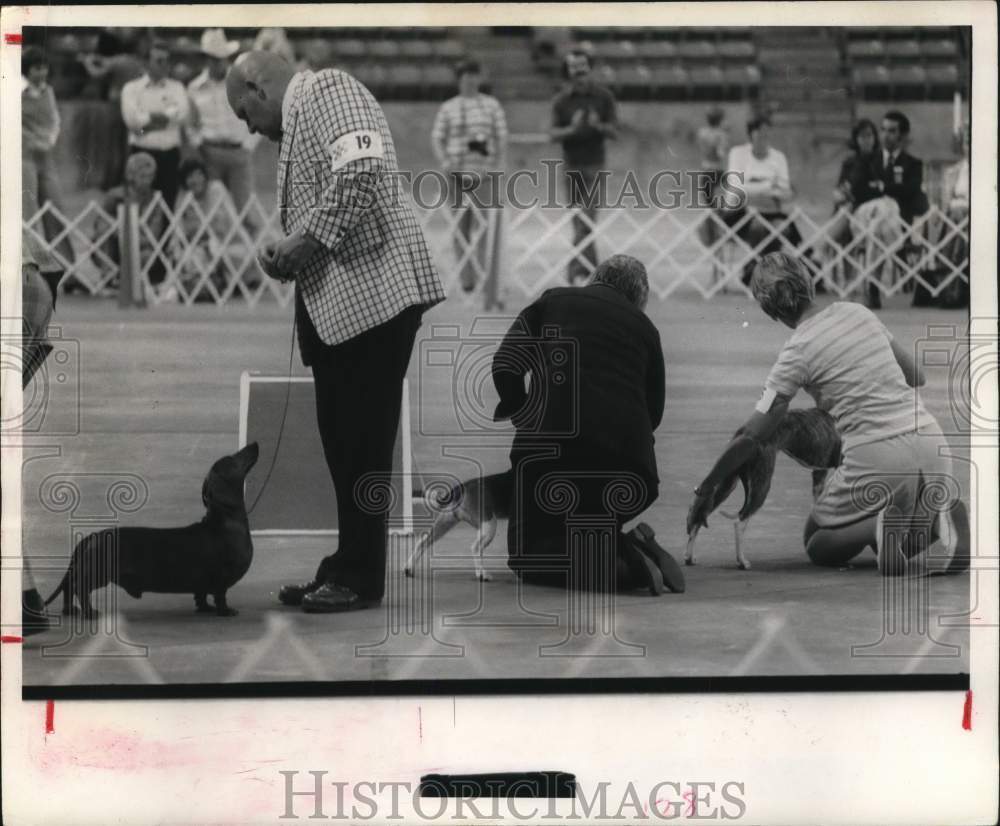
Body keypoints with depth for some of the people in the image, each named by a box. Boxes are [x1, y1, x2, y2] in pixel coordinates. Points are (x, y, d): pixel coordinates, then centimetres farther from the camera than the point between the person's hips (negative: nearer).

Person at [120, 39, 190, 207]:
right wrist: (164, 118, -4)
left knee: (168, 203, 0)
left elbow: (182, 114, -6)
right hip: (142, 153, -1)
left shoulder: (176, 88, 13)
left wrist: (147, 121, -9)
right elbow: (131, 118, -7)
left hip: (169, 155, 1)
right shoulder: (132, 88, 8)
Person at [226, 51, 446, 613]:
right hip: (336, 303, 10)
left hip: (375, 290, -10)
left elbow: (362, 169, -22)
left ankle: (361, 580, 0)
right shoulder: (298, 125, 25)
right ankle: (346, 569, 17)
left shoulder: (328, 87, -5)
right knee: (343, 441, 11)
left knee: (363, 442, -5)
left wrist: (307, 242, -16)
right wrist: (290, 257, 5)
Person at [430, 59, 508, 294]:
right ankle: (466, 278, 5)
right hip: (457, 172, 1)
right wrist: (445, 162, -7)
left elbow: (502, 137, 7)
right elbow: (437, 138, 8)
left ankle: (489, 275, -13)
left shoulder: (492, 105, 9)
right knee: (461, 225, 1)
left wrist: (496, 165, -5)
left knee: (488, 225, -12)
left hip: (485, 171, -1)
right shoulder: (448, 108, 9)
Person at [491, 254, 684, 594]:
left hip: (553, 445, -3)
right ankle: (628, 549, -6)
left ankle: (618, 564, -17)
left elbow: (505, 365, 4)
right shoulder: (644, 328, 18)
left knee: (530, 558, 8)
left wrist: (526, 419, 18)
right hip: (629, 459, 3)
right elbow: (654, 410, 19)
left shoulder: (552, 301, 13)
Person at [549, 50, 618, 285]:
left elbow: (614, 131, 0)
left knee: (587, 217, -9)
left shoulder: (604, 96, 2)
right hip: (571, 165, 1)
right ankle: (591, 266, 10)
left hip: (595, 165, -1)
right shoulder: (561, 100, 3)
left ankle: (577, 265, -6)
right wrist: (571, 129, -21)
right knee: (578, 219, 2)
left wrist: (598, 126, -21)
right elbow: (553, 133, -2)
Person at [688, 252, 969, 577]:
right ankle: (939, 520, -8)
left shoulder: (796, 353, -6)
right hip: (930, 438, 5)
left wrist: (706, 489, 5)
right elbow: (915, 376, 18)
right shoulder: (859, 312, 10)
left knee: (818, 545, 16)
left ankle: (879, 526, -16)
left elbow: (751, 435, -5)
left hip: (876, 456, -5)